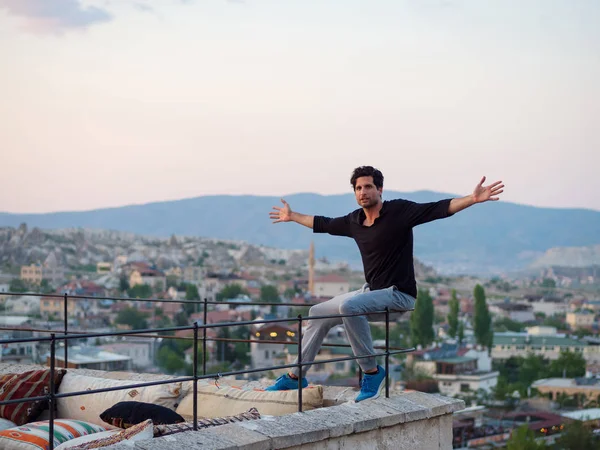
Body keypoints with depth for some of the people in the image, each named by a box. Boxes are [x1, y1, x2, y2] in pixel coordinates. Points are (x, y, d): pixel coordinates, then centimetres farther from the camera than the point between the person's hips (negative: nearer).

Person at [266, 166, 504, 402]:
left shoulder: (400, 211, -14)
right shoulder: (354, 221, 6)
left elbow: (439, 208, -23)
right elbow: (325, 224, 24)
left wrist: (473, 199, -37)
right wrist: (293, 216, 36)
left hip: (398, 295, -8)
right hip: (371, 292, 8)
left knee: (348, 306, -33)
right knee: (318, 313, 11)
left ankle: (372, 372, -22)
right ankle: (296, 376, 21)